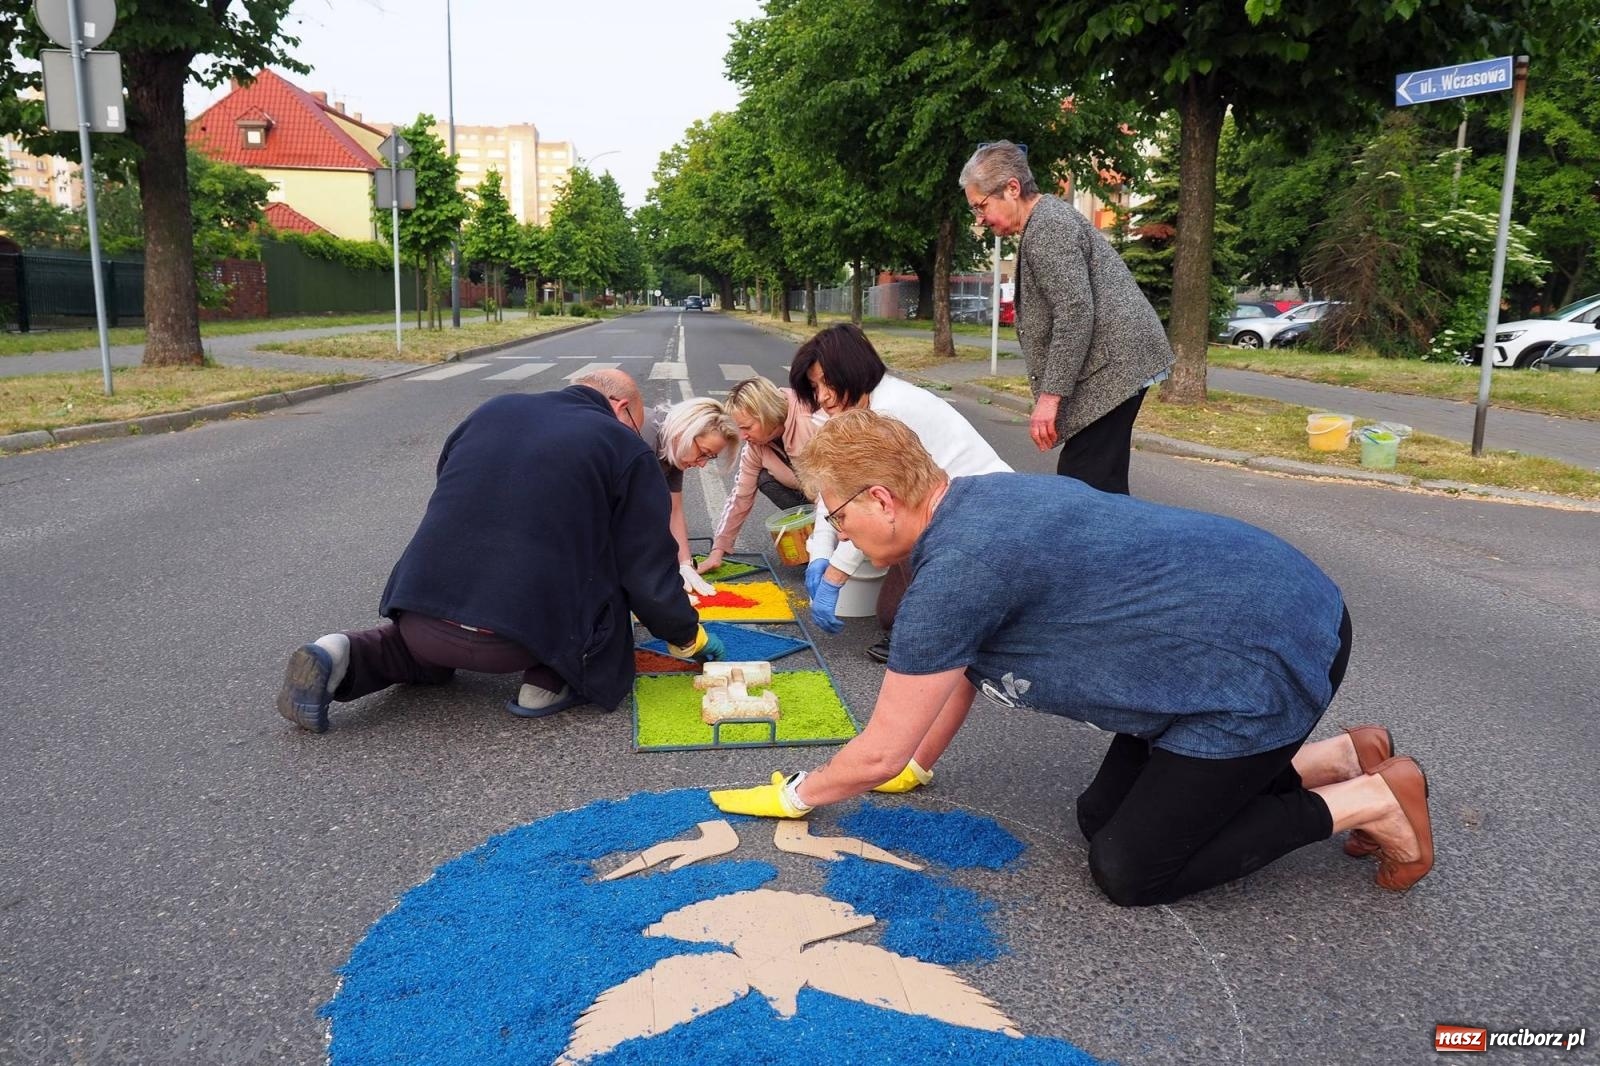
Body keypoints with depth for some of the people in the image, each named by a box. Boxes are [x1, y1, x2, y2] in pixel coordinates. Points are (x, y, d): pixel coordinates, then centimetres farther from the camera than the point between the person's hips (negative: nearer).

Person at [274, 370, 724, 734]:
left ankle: (342, 657, 9)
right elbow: (648, 574, 5)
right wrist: (690, 637, 22)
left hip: (421, 608, 5)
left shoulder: (494, 410, 18)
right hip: (521, 634, -4)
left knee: (430, 647, 37)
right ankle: (549, 682, 7)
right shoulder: (625, 448, 4)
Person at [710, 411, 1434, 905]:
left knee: (1128, 871, -2)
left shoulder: (954, 570, -23)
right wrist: (917, 767, 26)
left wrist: (796, 795, 5)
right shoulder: (974, 500, 5)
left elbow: (879, 753, -13)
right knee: (1102, 816, 13)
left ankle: (1372, 800, 6)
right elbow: (963, 671, 19)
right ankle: (1340, 758, 18)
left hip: (1271, 661, -10)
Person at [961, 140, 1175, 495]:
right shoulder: (1046, 221, 20)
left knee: (1086, 485, -14)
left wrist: (1049, 396, -22)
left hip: (1112, 367, -11)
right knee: (1093, 482, 9)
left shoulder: (1048, 226, -13)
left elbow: (1075, 314, -22)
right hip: (1114, 366, 11)